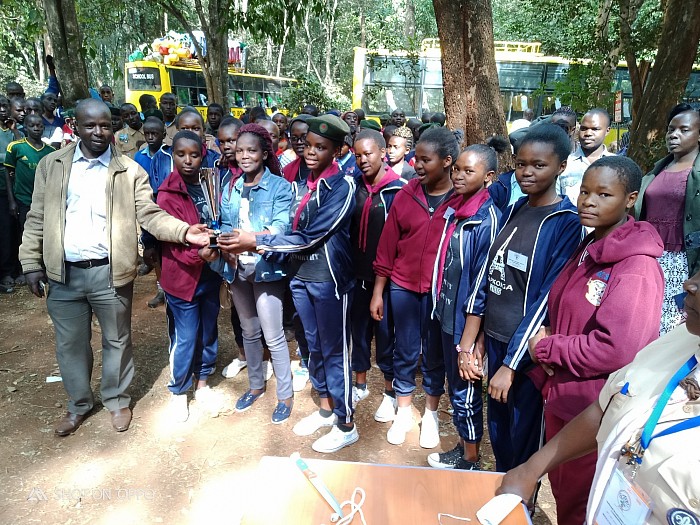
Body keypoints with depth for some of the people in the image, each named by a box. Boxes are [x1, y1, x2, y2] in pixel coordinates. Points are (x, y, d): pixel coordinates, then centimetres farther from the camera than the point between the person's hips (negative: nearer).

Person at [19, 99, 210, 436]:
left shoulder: (129, 171, -2)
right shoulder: (51, 165, 4)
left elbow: (150, 215, -9)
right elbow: (37, 218, 6)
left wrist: (184, 231, -26)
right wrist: (32, 263, 1)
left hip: (109, 272, -2)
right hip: (63, 273, 2)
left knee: (116, 341, 12)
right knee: (70, 344, 16)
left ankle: (117, 400, 34)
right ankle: (78, 404, 37)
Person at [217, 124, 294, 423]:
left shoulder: (279, 186, -7)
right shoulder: (230, 188, 10)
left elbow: (280, 227, -19)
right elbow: (226, 226, 5)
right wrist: (226, 245, -17)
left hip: (267, 268, -6)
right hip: (238, 268, 6)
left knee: (273, 336, 0)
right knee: (249, 332, 19)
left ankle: (285, 394, 19)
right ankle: (256, 385, 37)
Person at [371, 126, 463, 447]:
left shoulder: (465, 200, -10)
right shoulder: (405, 195, -2)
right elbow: (387, 244, 1)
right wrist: (378, 291, 3)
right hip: (403, 287, 2)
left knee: (434, 353, 14)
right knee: (405, 351, 14)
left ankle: (431, 414, 34)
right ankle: (402, 412, 33)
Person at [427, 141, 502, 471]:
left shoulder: (487, 220, -20)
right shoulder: (456, 211, 4)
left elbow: (481, 286, -20)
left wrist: (466, 345, -19)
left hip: (467, 321, -7)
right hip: (447, 315, 8)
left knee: (466, 392, 10)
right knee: (455, 387, 21)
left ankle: (471, 462, 32)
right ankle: (463, 449, 41)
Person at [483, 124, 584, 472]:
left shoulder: (567, 223, -14)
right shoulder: (512, 212, 5)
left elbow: (548, 298, -18)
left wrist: (511, 363, -18)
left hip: (526, 345, -6)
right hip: (495, 335, 6)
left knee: (523, 431, 12)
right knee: (497, 422, 20)